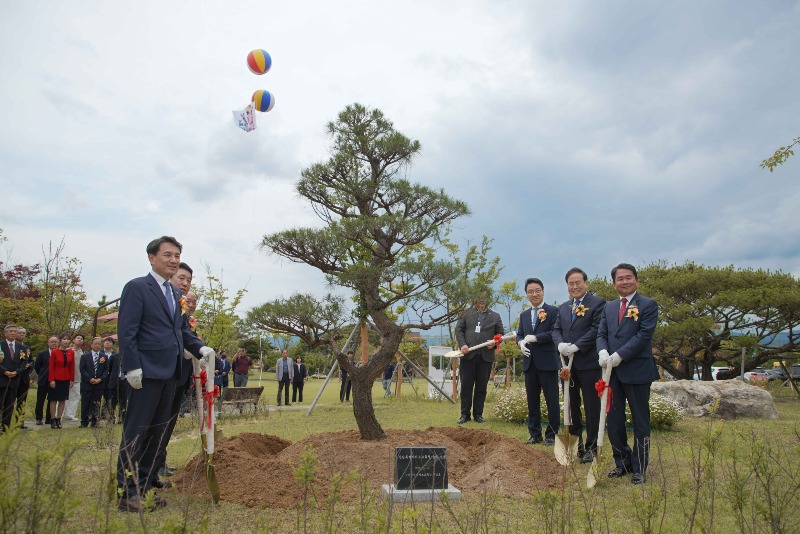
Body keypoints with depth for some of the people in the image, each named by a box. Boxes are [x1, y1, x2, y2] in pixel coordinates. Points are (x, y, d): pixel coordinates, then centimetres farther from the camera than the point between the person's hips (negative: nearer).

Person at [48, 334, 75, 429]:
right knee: (54, 399, 2)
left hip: (66, 380, 3)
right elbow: (51, 367, -6)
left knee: (63, 400, 5)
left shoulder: (71, 352, 3)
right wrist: (51, 380, -12)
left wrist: (72, 380, 2)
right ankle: (53, 420, 7)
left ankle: (58, 419, 12)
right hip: (56, 379, -3)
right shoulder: (54, 352, -6)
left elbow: (72, 367, 5)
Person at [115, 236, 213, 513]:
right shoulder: (137, 287, -7)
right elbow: (126, 331, -13)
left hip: (170, 373, 8)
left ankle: (144, 487, 24)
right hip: (147, 372, -8)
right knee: (136, 432, -1)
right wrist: (132, 366, -18)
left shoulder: (175, 293, 17)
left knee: (157, 432, 14)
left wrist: (199, 347, 4)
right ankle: (126, 492, 8)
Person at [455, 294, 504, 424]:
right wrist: (462, 344, -9)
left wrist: (495, 343, -8)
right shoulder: (467, 313, 9)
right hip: (468, 355, 0)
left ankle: (478, 414, 17)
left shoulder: (495, 316, 11)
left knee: (481, 387, 5)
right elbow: (459, 329, 6)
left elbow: (501, 334, 13)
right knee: (466, 385, 1)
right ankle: (465, 414, 11)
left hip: (486, 357, 1)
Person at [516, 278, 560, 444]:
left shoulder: (553, 311, -3)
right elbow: (519, 334, 15)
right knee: (532, 400, 11)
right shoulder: (524, 315, 16)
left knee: (552, 401, 2)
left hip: (547, 362, -6)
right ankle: (535, 434, 20)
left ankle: (552, 434, 13)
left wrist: (534, 338, -17)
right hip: (530, 363, 6)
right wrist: (521, 343, -7)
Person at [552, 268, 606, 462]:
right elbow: (556, 329, 11)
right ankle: (575, 444, 24)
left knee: (591, 407, 2)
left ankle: (591, 447, 13)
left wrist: (575, 347, -20)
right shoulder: (563, 307, 16)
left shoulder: (598, 303, -5)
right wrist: (560, 344, -11)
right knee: (571, 406, 13)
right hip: (568, 363, 6)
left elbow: (596, 329, -15)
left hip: (589, 363, -6)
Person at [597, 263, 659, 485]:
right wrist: (603, 351, -12)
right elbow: (601, 334, 10)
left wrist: (619, 355, -19)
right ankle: (622, 463, 26)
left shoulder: (648, 305, -3)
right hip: (613, 371, 5)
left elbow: (644, 335, -13)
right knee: (614, 421, 10)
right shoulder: (609, 307, 14)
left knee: (640, 421, 6)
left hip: (637, 370, -5)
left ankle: (639, 469, 17)